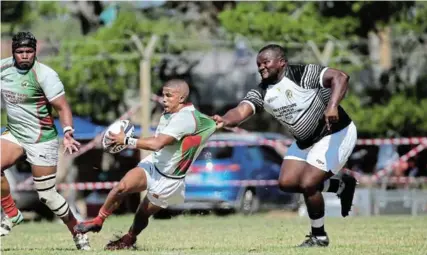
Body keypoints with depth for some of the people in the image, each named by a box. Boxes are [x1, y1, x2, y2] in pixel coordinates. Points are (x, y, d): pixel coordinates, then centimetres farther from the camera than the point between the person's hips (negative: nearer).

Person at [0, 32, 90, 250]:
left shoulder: (44, 75, -16)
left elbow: (62, 107, -18)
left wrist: (67, 132, -32)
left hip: (41, 140, -5)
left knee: (47, 195, -4)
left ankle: (78, 235, 14)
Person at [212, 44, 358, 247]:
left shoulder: (303, 74, -22)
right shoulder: (261, 93, -4)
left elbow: (340, 77, -33)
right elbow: (241, 110, -22)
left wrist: (332, 106, -50)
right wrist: (225, 121, -45)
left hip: (335, 134, -8)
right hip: (305, 142, 8)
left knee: (307, 184, -16)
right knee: (287, 182, -1)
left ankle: (319, 237, 6)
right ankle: (341, 186, 18)